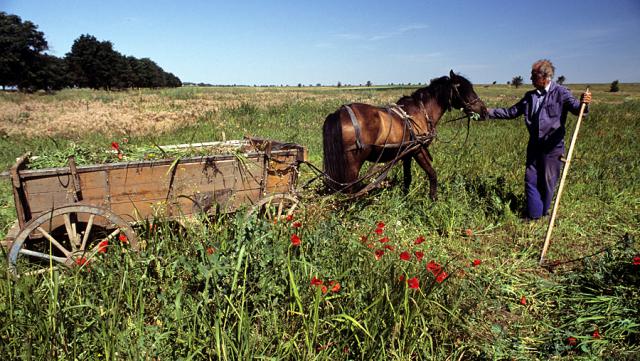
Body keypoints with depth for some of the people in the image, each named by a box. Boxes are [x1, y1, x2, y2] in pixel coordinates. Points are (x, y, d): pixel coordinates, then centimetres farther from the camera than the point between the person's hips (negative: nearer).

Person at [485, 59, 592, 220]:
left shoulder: (561, 93, -6)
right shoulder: (530, 96, 8)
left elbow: (575, 108, -19)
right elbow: (511, 112, 11)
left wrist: (584, 103, -42)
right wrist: (489, 112, 2)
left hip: (553, 146, -4)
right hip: (534, 145, 4)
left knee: (548, 181, 7)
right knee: (531, 179, 5)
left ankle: (543, 214, 26)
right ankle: (534, 215, 17)